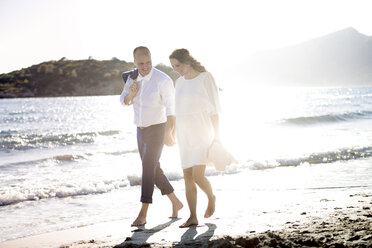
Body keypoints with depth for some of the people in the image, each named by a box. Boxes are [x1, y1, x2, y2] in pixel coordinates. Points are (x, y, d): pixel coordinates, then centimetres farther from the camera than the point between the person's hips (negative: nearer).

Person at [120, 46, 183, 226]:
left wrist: (169, 133, -26)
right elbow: (124, 101, 13)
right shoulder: (132, 78, 2)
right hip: (141, 131, 7)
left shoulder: (163, 80, -17)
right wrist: (131, 94, -11)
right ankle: (175, 203, 29)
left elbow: (171, 108, -18)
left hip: (157, 130, -7)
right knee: (154, 170, 13)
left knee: (148, 169, -14)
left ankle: (142, 215, -12)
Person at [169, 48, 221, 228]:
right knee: (188, 177, 1)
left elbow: (215, 108, -9)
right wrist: (172, 134, 14)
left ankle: (211, 197, 18)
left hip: (202, 132, -6)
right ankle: (193, 218, 6)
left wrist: (216, 136, -12)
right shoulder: (179, 82, 11)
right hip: (185, 135, 6)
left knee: (198, 176, -14)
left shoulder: (205, 78, -8)